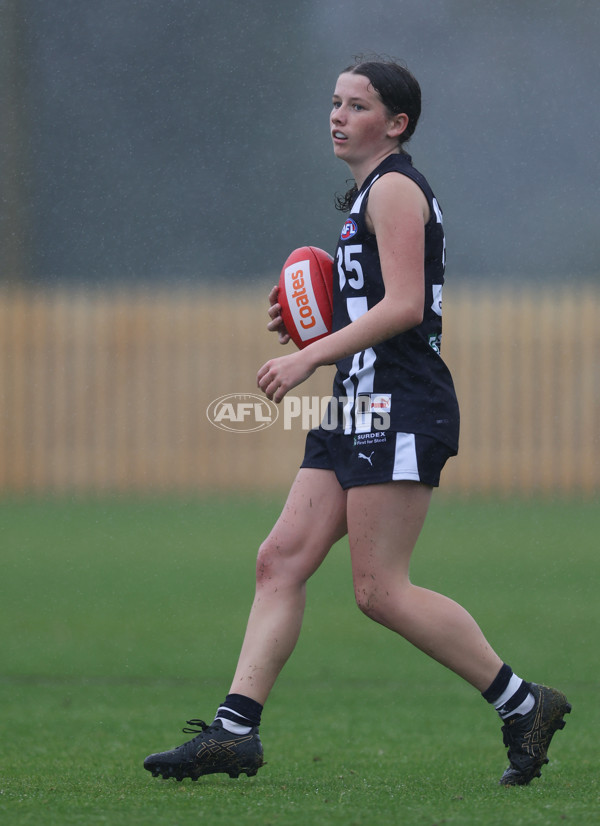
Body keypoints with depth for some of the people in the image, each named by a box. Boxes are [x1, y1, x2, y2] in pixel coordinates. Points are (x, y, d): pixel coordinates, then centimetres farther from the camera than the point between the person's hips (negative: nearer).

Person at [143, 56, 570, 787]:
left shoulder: (394, 189, -9)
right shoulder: (369, 194, 22)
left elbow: (404, 305, -19)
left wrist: (309, 357, -20)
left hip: (399, 410, -10)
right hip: (361, 409, 10)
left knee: (380, 589, -11)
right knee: (281, 560, 1)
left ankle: (523, 705, -2)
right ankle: (233, 731, -3)